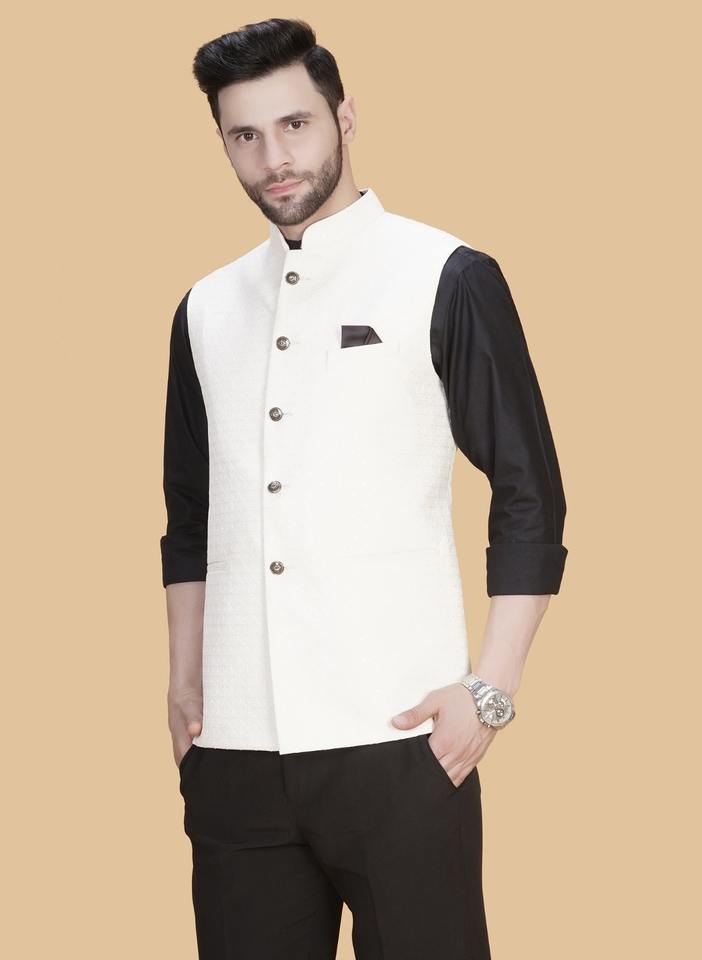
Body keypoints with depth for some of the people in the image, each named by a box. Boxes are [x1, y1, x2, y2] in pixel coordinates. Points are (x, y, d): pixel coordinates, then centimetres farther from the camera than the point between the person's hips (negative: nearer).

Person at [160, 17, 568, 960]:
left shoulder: (447, 280, 0)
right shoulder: (207, 309, 14)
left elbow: (531, 497, -1)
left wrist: (491, 689, -8)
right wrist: (185, 680, 13)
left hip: (396, 740, -4)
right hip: (233, 747, 4)